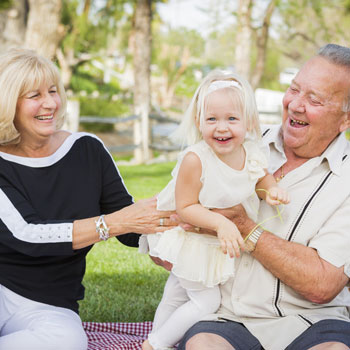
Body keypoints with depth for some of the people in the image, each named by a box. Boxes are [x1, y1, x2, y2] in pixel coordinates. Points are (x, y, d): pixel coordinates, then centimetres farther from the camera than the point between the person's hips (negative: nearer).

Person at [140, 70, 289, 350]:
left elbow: (263, 180, 6)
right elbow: (185, 207, -27)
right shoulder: (195, 159, -34)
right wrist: (221, 223, -38)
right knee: (207, 300, -4)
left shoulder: (253, 154, -15)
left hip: (219, 240, 6)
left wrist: (272, 191, -16)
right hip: (186, 235, -6)